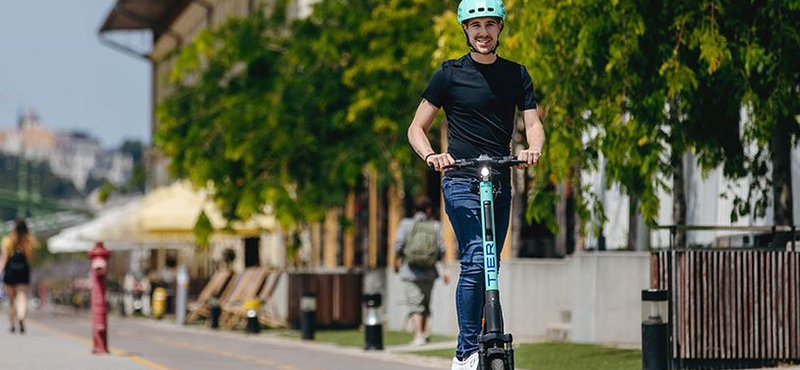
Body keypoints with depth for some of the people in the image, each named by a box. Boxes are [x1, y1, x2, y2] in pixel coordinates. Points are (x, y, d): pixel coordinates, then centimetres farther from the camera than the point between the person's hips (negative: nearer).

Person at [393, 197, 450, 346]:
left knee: (415, 305, -4)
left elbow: (398, 245, -2)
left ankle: (418, 336, -15)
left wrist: (396, 262, 14)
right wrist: (445, 269, 5)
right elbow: (442, 250, 0)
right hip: (429, 272, 2)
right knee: (425, 303, 18)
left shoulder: (406, 224, -1)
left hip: (410, 272, -2)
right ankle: (424, 333, 16)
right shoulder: (435, 226, 2)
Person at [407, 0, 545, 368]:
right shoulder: (450, 74, 2)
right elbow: (416, 127, 3)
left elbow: (533, 123, 4)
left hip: (501, 183, 5)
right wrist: (430, 155, -19)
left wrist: (533, 148, -19)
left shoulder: (516, 74, 12)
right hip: (462, 182, -5)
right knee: (476, 261, -19)